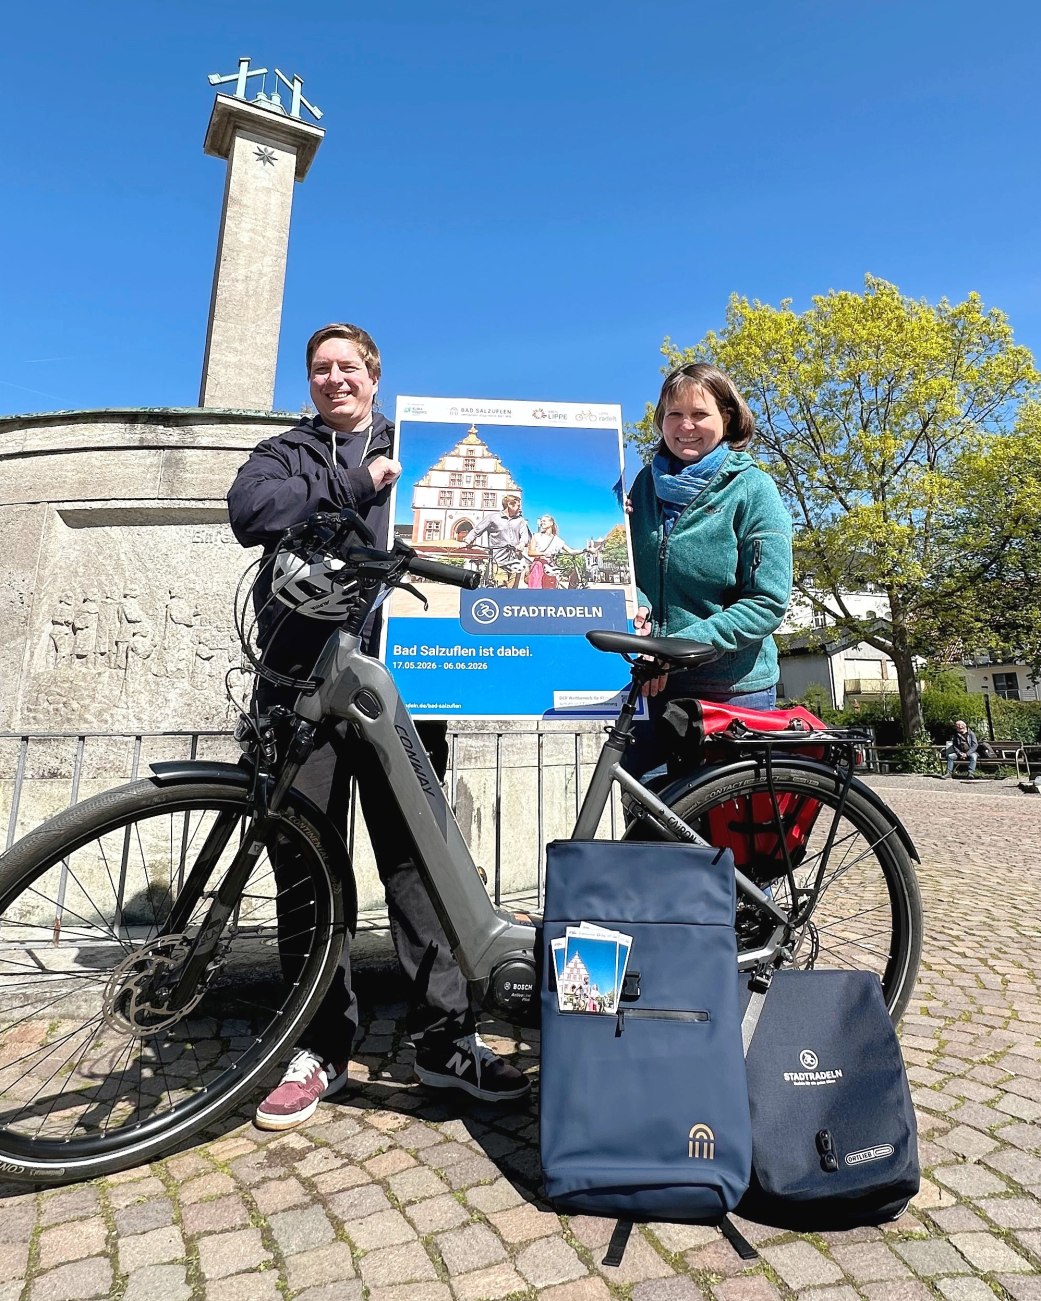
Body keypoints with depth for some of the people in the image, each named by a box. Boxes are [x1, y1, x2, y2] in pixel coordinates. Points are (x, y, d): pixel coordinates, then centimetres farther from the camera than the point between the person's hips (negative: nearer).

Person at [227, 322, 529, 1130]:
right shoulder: (284, 454, 21)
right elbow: (251, 511, -1)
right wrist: (357, 484, -5)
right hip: (302, 676, 1)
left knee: (416, 853, 1)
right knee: (306, 860, 3)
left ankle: (445, 1034, 12)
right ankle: (321, 1045, 18)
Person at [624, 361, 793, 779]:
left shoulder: (753, 489, -6)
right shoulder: (646, 482, 6)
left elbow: (767, 602, -11)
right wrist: (634, 603, -10)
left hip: (733, 691, -3)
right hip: (649, 686, 4)